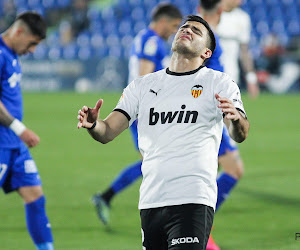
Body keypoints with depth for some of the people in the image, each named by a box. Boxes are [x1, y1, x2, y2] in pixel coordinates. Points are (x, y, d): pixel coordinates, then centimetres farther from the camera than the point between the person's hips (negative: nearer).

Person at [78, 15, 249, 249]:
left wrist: (236, 119, -31)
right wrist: (93, 124, -14)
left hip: (193, 201, -4)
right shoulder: (143, 85, 16)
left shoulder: (219, 82, 6)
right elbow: (108, 132, 10)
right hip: (150, 201, 4)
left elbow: (240, 135, -7)